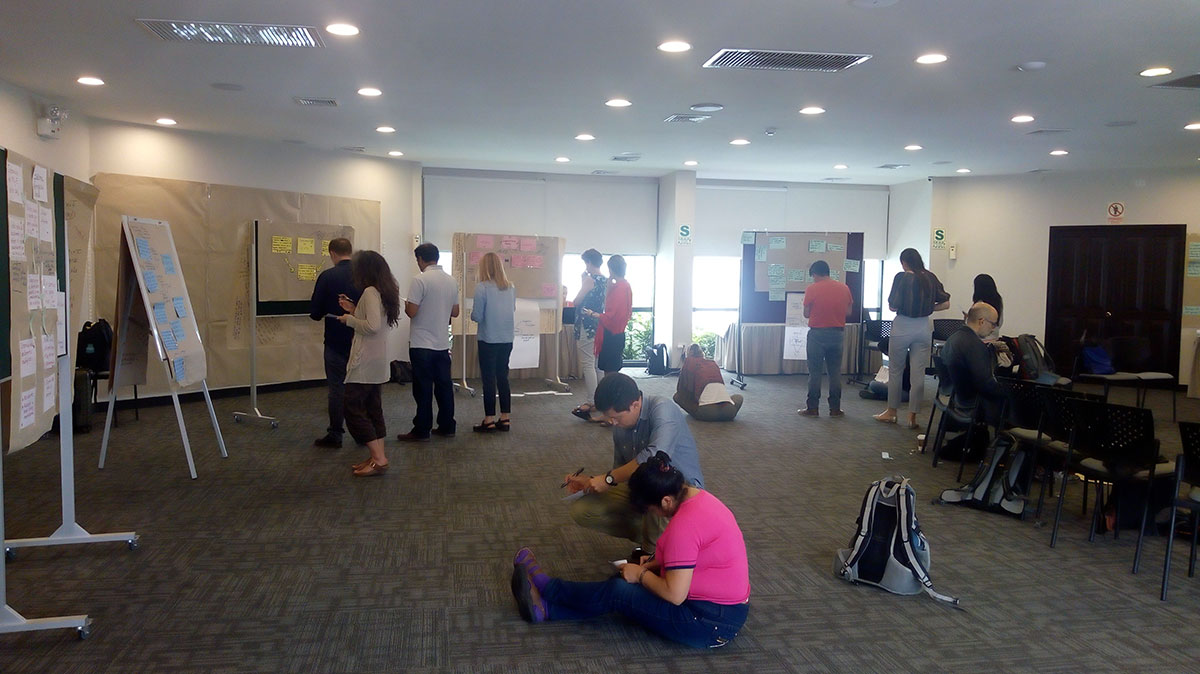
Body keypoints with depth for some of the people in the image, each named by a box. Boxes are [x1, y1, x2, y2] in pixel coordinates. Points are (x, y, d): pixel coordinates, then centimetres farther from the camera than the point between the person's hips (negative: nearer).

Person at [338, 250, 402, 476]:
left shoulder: (370, 292, -15)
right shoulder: (384, 291, 13)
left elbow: (373, 326, -24)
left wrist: (349, 319, -10)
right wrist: (354, 310, 13)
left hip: (365, 363, -9)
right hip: (379, 362, 9)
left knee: (353, 409, -3)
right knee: (373, 409, 13)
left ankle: (379, 459, -4)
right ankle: (377, 458, 17)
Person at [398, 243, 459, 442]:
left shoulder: (420, 280, -14)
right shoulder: (451, 281, 6)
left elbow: (411, 311, -17)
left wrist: (406, 306, 4)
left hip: (422, 344, -6)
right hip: (443, 343, 6)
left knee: (423, 389, -1)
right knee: (444, 386, 11)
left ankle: (422, 431, 5)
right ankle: (446, 427, 17)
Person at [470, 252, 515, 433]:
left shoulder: (482, 287, -13)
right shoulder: (510, 287, 4)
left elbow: (477, 316, -12)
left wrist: (472, 312, 8)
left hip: (488, 340, -5)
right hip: (507, 340, 5)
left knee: (488, 379, 3)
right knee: (503, 377, 13)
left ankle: (489, 420, 7)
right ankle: (505, 419, 16)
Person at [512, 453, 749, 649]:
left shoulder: (685, 523, -27)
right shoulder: (698, 496, 3)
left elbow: (674, 594, -26)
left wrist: (641, 575, -9)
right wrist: (655, 564, 5)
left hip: (710, 623, -9)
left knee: (616, 592, -3)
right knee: (627, 585, 9)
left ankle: (546, 587, 17)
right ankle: (546, 608, 12)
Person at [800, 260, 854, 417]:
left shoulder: (812, 289, -8)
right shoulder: (844, 288, 3)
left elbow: (806, 314, -6)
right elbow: (848, 311, 9)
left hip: (817, 334, -3)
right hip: (838, 333, 4)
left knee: (815, 372, 2)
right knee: (835, 372, 9)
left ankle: (812, 408, 4)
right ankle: (835, 408, 11)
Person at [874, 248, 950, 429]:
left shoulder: (902, 278, -10)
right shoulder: (931, 278, 3)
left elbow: (893, 306, -12)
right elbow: (945, 303, 6)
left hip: (902, 327, -3)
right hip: (924, 328, 4)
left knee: (895, 370, 11)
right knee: (918, 374, 6)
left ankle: (892, 412, 20)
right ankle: (912, 417, 10)